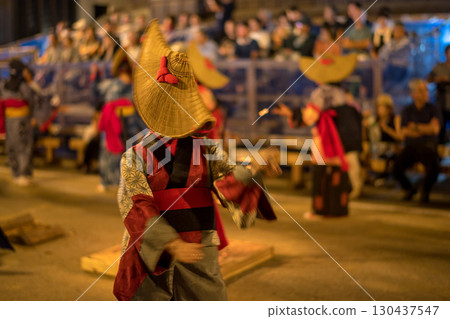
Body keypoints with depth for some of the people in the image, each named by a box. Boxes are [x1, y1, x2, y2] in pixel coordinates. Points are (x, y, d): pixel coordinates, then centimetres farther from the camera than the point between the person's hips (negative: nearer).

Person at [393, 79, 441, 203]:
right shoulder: (407, 111, 6)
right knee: (397, 169, -23)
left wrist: (415, 127, -9)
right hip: (411, 146, 2)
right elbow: (405, 132, -6)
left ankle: (425, 192, 2)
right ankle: (409, 189, 11)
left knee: (434, 168, -32)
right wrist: (426, 130, -14)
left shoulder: (432, 109, 2)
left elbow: (435, 128, -13)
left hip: (428, 147, -1)